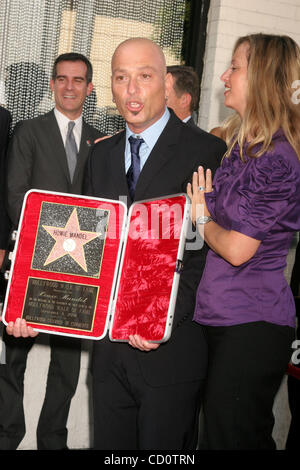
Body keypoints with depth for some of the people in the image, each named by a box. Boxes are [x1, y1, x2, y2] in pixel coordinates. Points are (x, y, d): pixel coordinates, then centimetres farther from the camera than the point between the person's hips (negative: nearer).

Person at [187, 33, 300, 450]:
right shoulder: (240, 146, 12)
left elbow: (237, 249, -19)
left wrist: (202, 216, -2)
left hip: (250, 325, -9)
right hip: (219, 317, 9)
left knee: (228, 438, -1)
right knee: (252, 438, 17)